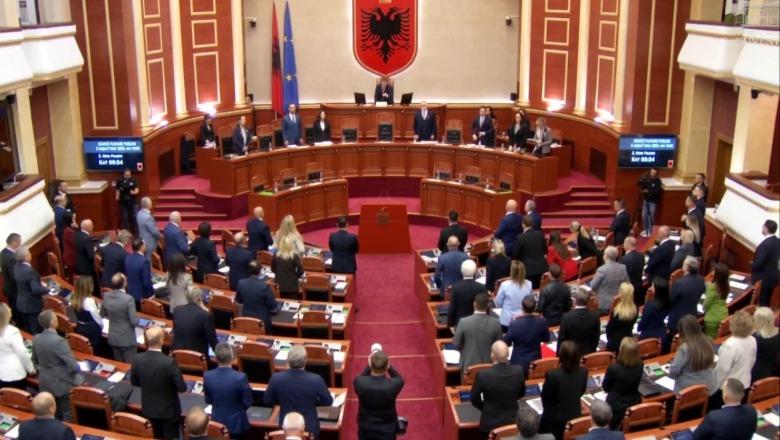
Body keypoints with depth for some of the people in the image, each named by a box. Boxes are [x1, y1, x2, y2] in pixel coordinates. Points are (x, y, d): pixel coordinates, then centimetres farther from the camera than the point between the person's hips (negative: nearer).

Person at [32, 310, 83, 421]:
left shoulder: (36, 339, -4)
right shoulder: (58, 341, -27)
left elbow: (35, 360, 14)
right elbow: (72, 365, -25)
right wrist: (78, 370, -3)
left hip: (45, 383, 7)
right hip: (62, 384, -7)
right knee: (68, 416, 7)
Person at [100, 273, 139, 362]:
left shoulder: (106, 296, -7)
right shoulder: (128, 299, -25)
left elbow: (102, 314, 9)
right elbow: (134, 322, -21)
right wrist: (137, 319, 0)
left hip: (113, 338, 6)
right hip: (127, 339, -6)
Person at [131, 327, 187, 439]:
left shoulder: (137, 359, -17)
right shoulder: (169, 362, -30)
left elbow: (134, 382, 1)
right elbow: (182, 388, -21)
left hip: (149, 408, 4)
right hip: (168, 409, -4)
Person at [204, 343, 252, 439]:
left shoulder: (207, 376, -15)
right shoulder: (241, 377, -26)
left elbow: (208, 401, -1)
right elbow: (247, 402, -13)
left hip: (217, 423, 3)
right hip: (236, 424, -3)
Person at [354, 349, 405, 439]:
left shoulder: (360, 383, -26)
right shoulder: (393, 385, -29)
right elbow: (399, 379, -3)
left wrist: (369, 366, -3)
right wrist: (388, 366, -7)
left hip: (365, 428, 1)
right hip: (387, 429, -1)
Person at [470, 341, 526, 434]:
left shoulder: (483, 375, -23)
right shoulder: (518, 371, -16)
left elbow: (474, 399, -7)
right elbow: (521, 394, 3)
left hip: (490, 423, -2)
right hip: (512, 421, 2)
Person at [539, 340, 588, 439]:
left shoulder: (552, 375, -29)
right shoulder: (583, 372, -13)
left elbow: (545, 397, -13)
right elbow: (581, 392, 5)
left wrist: (548, 408, 9)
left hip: (555, 418, -5)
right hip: (575, 415, 5)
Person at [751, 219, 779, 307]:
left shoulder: (765, 244, -27)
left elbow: (758, 264, -25)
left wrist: (751, 264, -3)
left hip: (762, 279, -8)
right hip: (772, 277, 9)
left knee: (761, 304, 3)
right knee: (766, 303, 19)